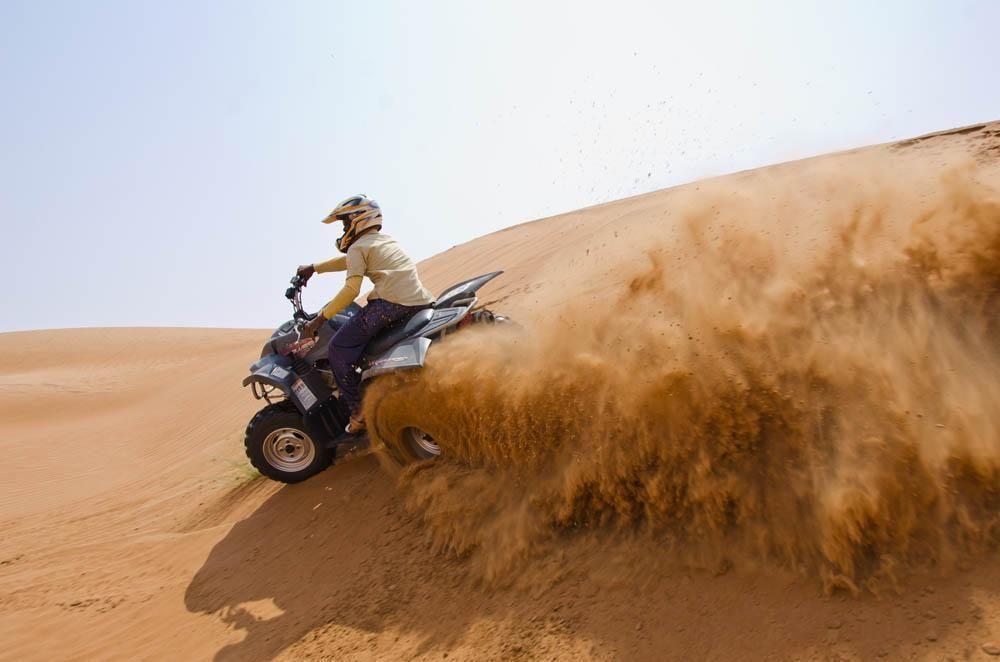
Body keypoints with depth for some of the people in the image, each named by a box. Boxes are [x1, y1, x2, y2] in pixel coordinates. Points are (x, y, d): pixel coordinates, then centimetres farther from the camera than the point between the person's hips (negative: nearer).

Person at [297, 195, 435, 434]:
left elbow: (351, 289, -9)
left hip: (392, 302, -9)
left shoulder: (358, 246, 3)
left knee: (338, 348, -1)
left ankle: (358, 412, -3)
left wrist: (320, 319, -5)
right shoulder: (386, 240, 29)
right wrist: (314, 268, 42)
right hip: (420, 300, 9)